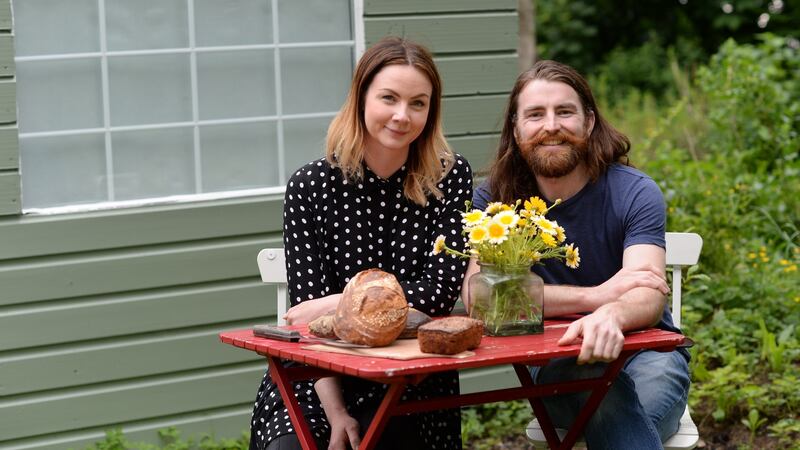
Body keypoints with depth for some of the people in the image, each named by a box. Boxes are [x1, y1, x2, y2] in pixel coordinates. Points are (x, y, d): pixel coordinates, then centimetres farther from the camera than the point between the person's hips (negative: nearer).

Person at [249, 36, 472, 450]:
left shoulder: (449, 178, -1)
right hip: (322, 380, -1)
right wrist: (335, 414, -17)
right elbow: (307, 312, -8)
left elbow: (441, 289, -8)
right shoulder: (312, 185, -5)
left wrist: (337, 304, -14)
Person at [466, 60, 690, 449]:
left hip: (645, 349, -1)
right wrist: (596, 295, -24)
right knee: (593, 374, -35)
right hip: (553, 363, 1)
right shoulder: (494, 200, -4)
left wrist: (612, 316, -49)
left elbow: (649, 298, -23)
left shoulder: (634, 193, -7)